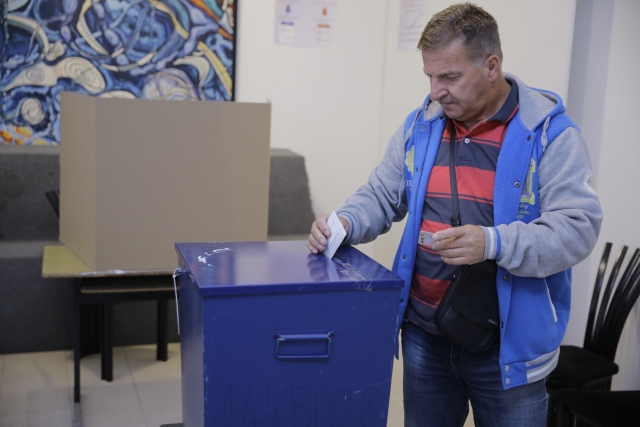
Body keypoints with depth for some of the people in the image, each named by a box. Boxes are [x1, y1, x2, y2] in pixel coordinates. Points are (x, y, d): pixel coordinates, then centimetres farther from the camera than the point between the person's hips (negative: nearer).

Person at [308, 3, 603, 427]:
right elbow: (381, 196, 10)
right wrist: (344, 223, -11)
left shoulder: (550, 133, -11)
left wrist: (493, 243, -33)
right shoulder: (419, 126, 4)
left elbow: (577, 227, -18)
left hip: (508, 346, -4)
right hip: (425, 335, 4)